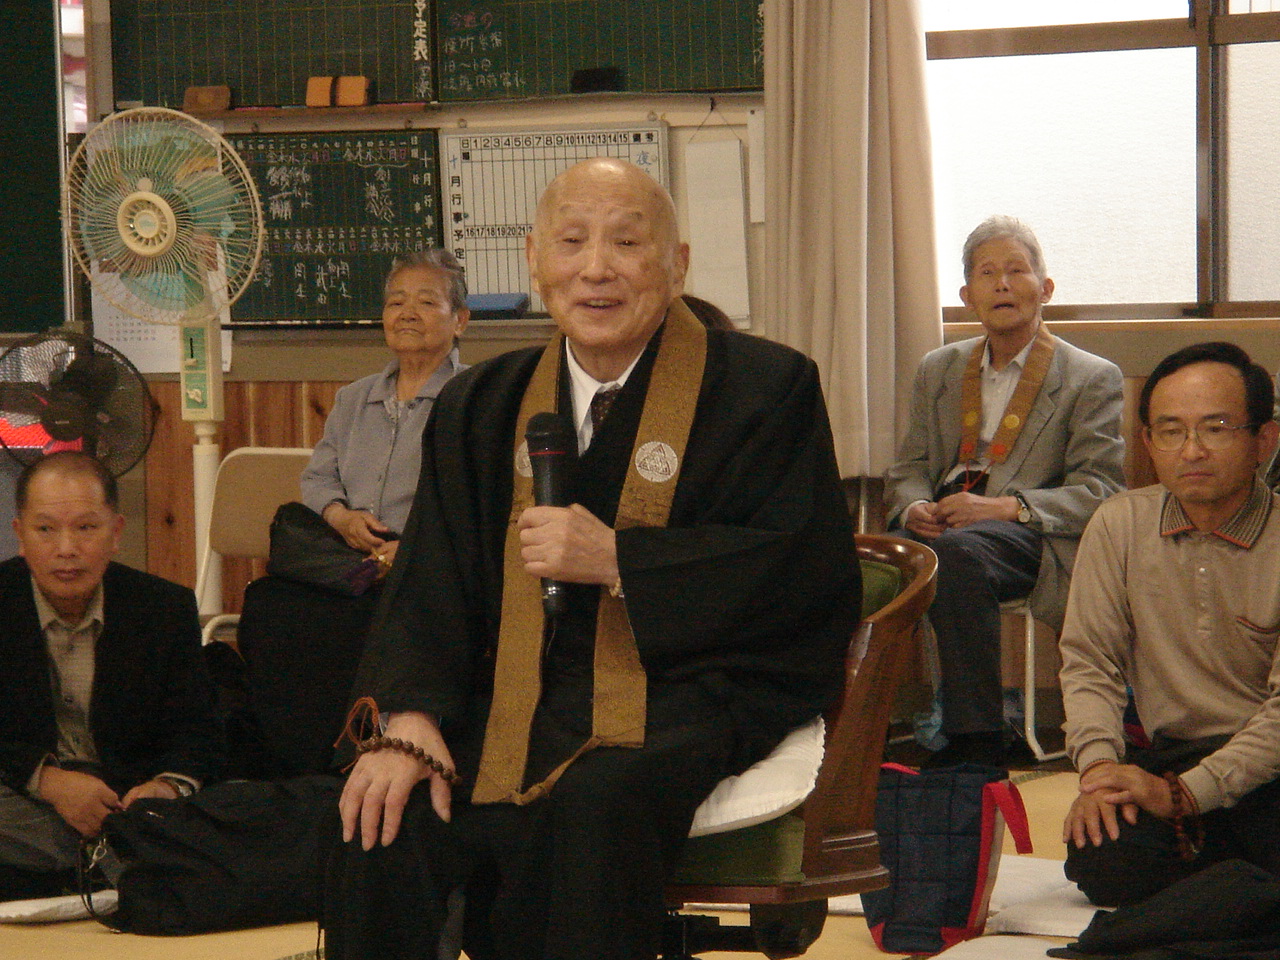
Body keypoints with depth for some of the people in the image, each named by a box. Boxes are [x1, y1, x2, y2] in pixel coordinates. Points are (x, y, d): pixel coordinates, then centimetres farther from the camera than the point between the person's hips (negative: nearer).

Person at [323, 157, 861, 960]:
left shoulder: (763, 389, 2)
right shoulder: (480, 407, 16)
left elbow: (816, 579, -8)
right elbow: (430, 588, 11)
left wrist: (617, 559, -14)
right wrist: (409, 721, -10)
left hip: (697, 698, -4)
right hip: (524, 703, 4)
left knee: (595, 799, -36)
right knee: (385, 820, -24)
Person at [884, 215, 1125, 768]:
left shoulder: (1092, 379, 9)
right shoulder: (939, 370, 25)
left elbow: (1101, 491, -1)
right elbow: (909, 469, 23)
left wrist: (1005, 507, -16)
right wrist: (913, 508, -3)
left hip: (1032, 535, -4)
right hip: (942, 518, 4)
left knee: (956, 551, -39)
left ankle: (976, 742, -36)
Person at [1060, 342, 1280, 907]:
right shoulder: (1119, 526, 4)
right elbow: (1089, 660, 6)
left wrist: (1181, 793, -23)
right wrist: (1100, 766, -13)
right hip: (1172, 753, 3)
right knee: (1101, 860, -26)